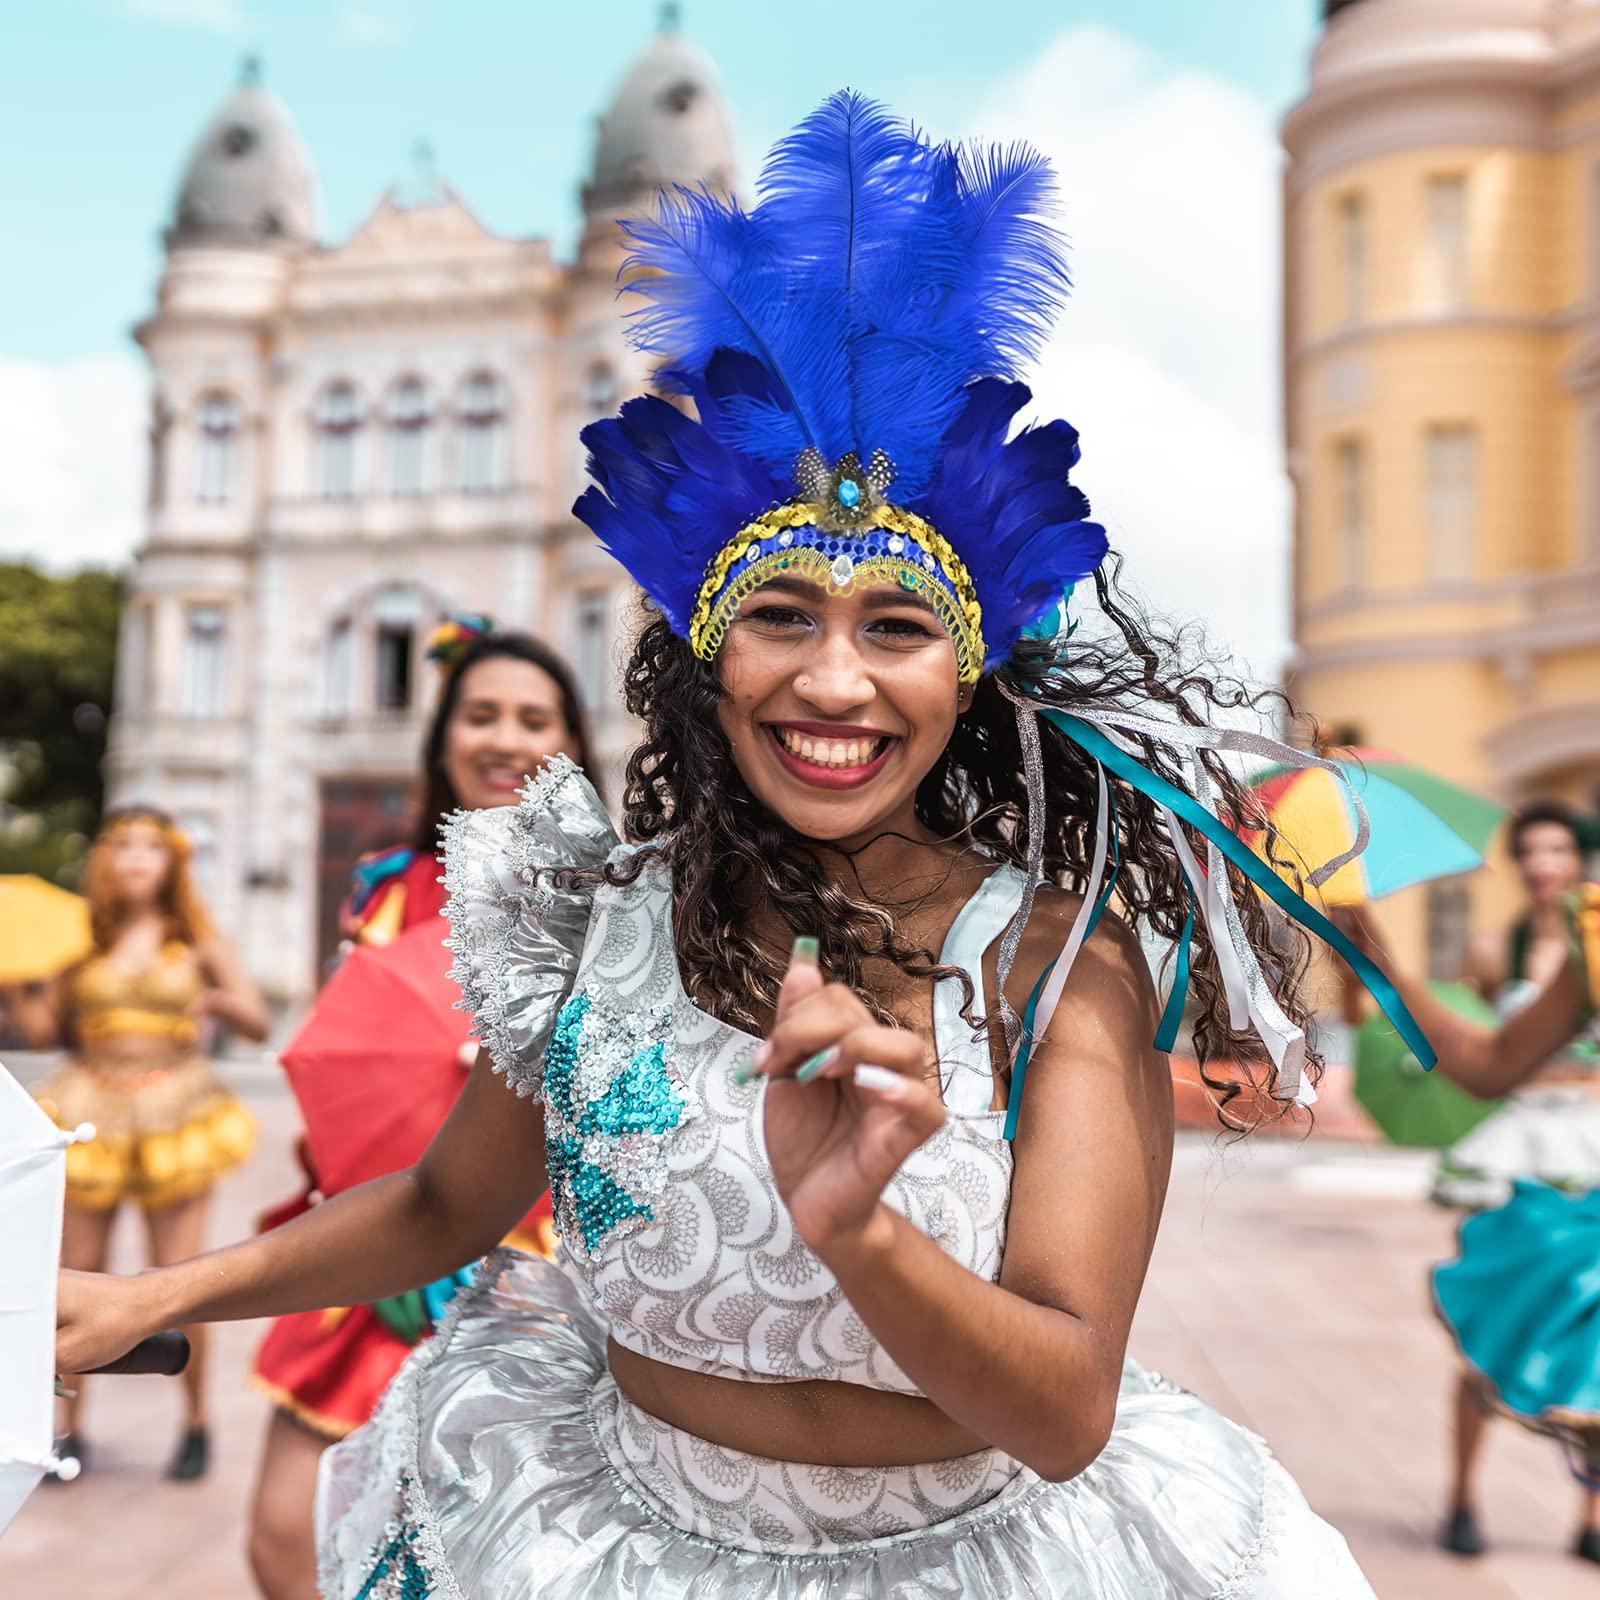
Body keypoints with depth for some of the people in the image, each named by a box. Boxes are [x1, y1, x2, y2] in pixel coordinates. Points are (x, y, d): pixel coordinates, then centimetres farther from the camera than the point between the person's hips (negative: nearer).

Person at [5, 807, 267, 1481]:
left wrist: (221, 1002, -21)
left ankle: (196, 1423, 16)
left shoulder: (199, 943, 4)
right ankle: (72, 1427, 20)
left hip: (175, 1119, -2)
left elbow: (259, 1023, -1)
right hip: (89, 1116, 2)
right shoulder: (83, 942, 8)